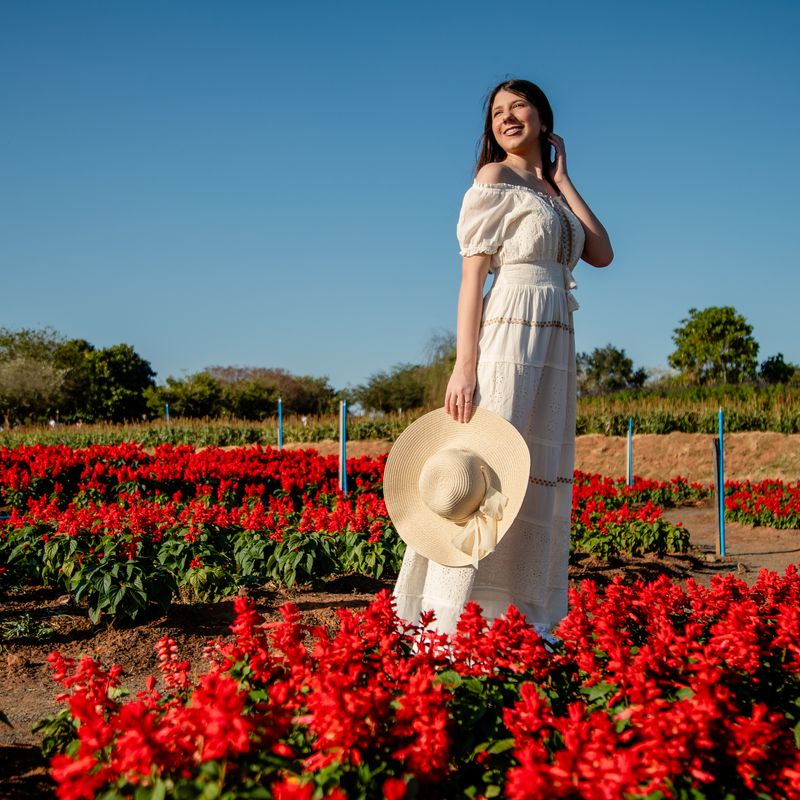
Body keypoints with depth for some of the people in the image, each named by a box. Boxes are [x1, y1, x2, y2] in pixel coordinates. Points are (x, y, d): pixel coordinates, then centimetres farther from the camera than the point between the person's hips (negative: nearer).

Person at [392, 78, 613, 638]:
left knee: (540, 481, 7)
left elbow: (603, 254, 9)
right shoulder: (495, 177, 1)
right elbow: (473, 272, -8)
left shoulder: (553, 190, 21)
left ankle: (521, 619, 15)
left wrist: (563, 179, 12)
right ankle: (456, 625, -6)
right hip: (510, 333, -7)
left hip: (557, 343, 7)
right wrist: (465, 366, -17)